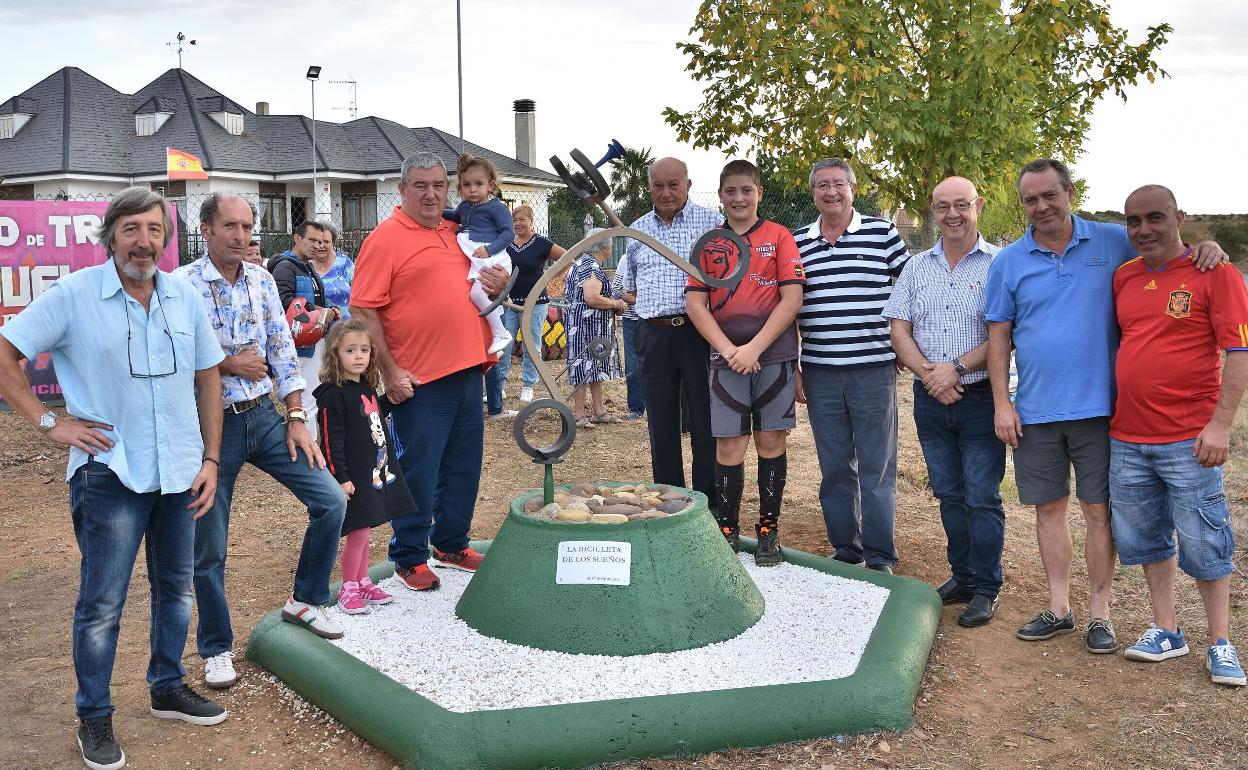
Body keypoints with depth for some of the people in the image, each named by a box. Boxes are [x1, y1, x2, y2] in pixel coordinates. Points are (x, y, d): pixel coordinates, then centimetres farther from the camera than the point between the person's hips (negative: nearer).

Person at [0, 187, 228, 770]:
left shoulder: (184, 297, 4)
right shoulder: (72, 295, -9)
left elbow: (208, 377, 10)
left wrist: (211, 458, 6)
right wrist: (49, 422, -11)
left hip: (180, 472, 5)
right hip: (111, 474, -4)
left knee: (175, 588, 17)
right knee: (102, 604, 2)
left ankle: (168, 688, 35)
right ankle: (94, 718, 19)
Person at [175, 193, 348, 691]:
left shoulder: (262, 281, 5)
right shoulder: (181, 286, -11)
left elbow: (283, 352, 6)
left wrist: (297, 418, 1)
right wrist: (227, 364, -14)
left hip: (263, 416, 5)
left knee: (330, 500, -2)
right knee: (209, 546, 4)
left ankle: (304, 602, 19)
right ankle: (216, 649, 23)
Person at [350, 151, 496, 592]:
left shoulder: (456, 233, 13)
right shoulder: (385, 239, -8)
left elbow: (474, 288, 27)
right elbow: (363, 311, -12)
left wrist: (497, 286, 4)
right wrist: (390, 371, -15)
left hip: (467, 370, 7)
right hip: (419, 379, -7)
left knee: (463, 468, 16)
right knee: (418, 474, 2)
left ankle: (451, 544, 32)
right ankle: (409, 558, 17)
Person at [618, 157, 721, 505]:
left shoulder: (712, 222, 1)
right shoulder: (637, 230, 14)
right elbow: (629, 287, 23)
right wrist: (654, 306, 7)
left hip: (698, 332, -4)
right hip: (654, 336, 4)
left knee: (705, 421, -1)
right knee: (661, 424, 9)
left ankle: (708, 502, 9)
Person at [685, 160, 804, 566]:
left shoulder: (779, 237, 3)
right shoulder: (709, 243, 10)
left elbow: (792, 298, -5)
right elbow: (695, 302, 3)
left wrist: (754, 348, -12)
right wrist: (728, 349, -10)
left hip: (773, 355, -1)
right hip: (726, 358, 1)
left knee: (771, 441, 4)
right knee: (728, 445, 1)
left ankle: (769, 530, 14)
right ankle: (727, 530, 12)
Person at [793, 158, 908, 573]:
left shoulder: (882, 233, 1)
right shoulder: (796, 242, 8)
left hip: (874, 371, -2)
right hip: (819, 374, 3)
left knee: (877, 468, 3)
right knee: (834, 468, 11)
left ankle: (880, 556, 14)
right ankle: (845, 549, 23)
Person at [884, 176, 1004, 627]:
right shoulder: (916, 268, 10)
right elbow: (899, 330, 4)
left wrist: (957, 368, -18)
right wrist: (928, 372, -11)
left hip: (980, 398, -4)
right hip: (930, 400, 5)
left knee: (982, 497, 0)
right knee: (949, 494, 14)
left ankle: (985, 589, 12)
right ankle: (961, 577, 27)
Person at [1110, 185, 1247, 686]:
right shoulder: (1123, 277, 10)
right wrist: (1104, 410, 12)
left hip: (1189, 439, -5)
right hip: (1126, 437, 5)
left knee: (1204, 543, 3)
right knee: (1144, 538, 13)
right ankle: (1166, 630, 27)